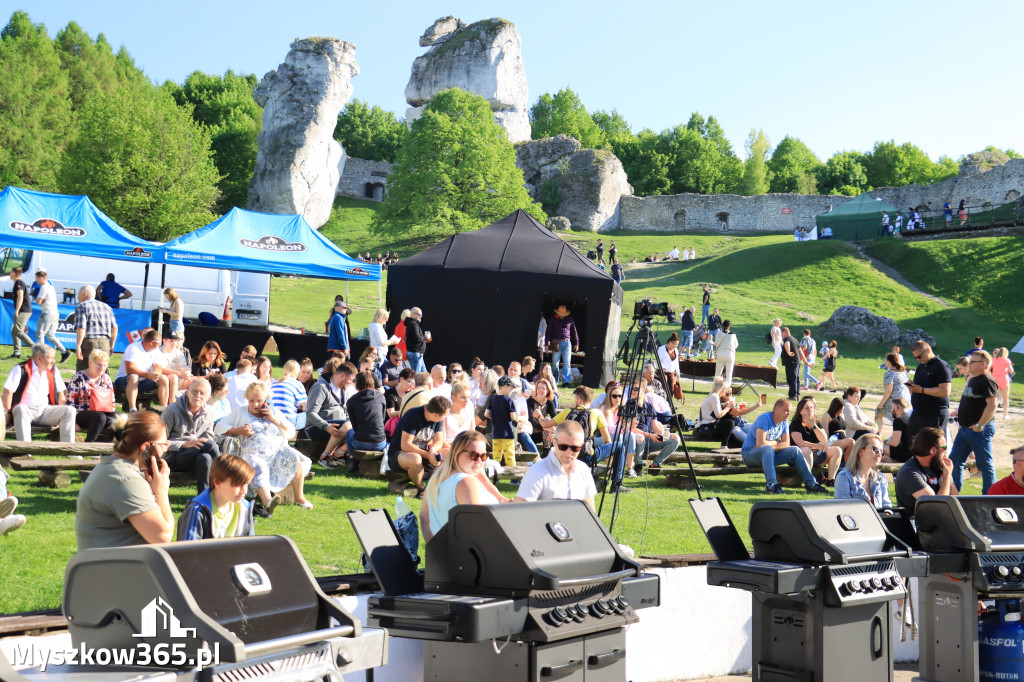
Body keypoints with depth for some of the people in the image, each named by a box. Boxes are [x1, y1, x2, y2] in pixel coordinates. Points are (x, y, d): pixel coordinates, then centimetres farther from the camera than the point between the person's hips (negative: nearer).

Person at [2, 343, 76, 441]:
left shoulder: (53, 370, 14)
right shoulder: (21, 369, -2)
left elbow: (60, 393, 16)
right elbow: (8, 391, -8)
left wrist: (60, 416, 5)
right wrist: (7, 412, -14)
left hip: (45, 411, 5)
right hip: (26, 410, -5)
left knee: (70, 410, -17)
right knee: (21, 409, -40)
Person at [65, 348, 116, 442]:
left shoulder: (106, 378, 17)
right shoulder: (78, 378, 0)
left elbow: (112, 400, 22)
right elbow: (70, 401, -3)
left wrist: (112, 414, 6)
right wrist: (74, 419, -12)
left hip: (105, 413, 5)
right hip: (82, 414, -5)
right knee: (100, 417, -37)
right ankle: (89, 443, -34)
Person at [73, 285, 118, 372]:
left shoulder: (82, 306, 0)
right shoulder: (106, 307, 18)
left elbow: (81, 328, -13)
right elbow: (114, 328, 13)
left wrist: (78, 346, -16)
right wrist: (111, 346, 18)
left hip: (89, 343, -6)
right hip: (104, 343, 6)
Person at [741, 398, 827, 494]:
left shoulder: (785, 422, 4)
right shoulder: (764, 418, -21)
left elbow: (786, 444, -2)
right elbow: (760, 444, -30)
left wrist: (773, 447, -20)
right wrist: (776, 442, -12)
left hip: (769, 454, 7)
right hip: (749, 454, -7)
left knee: (795, 450, -6)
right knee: (768, 449, -38)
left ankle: (810, 483, -6)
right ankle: (771, 484, -46)